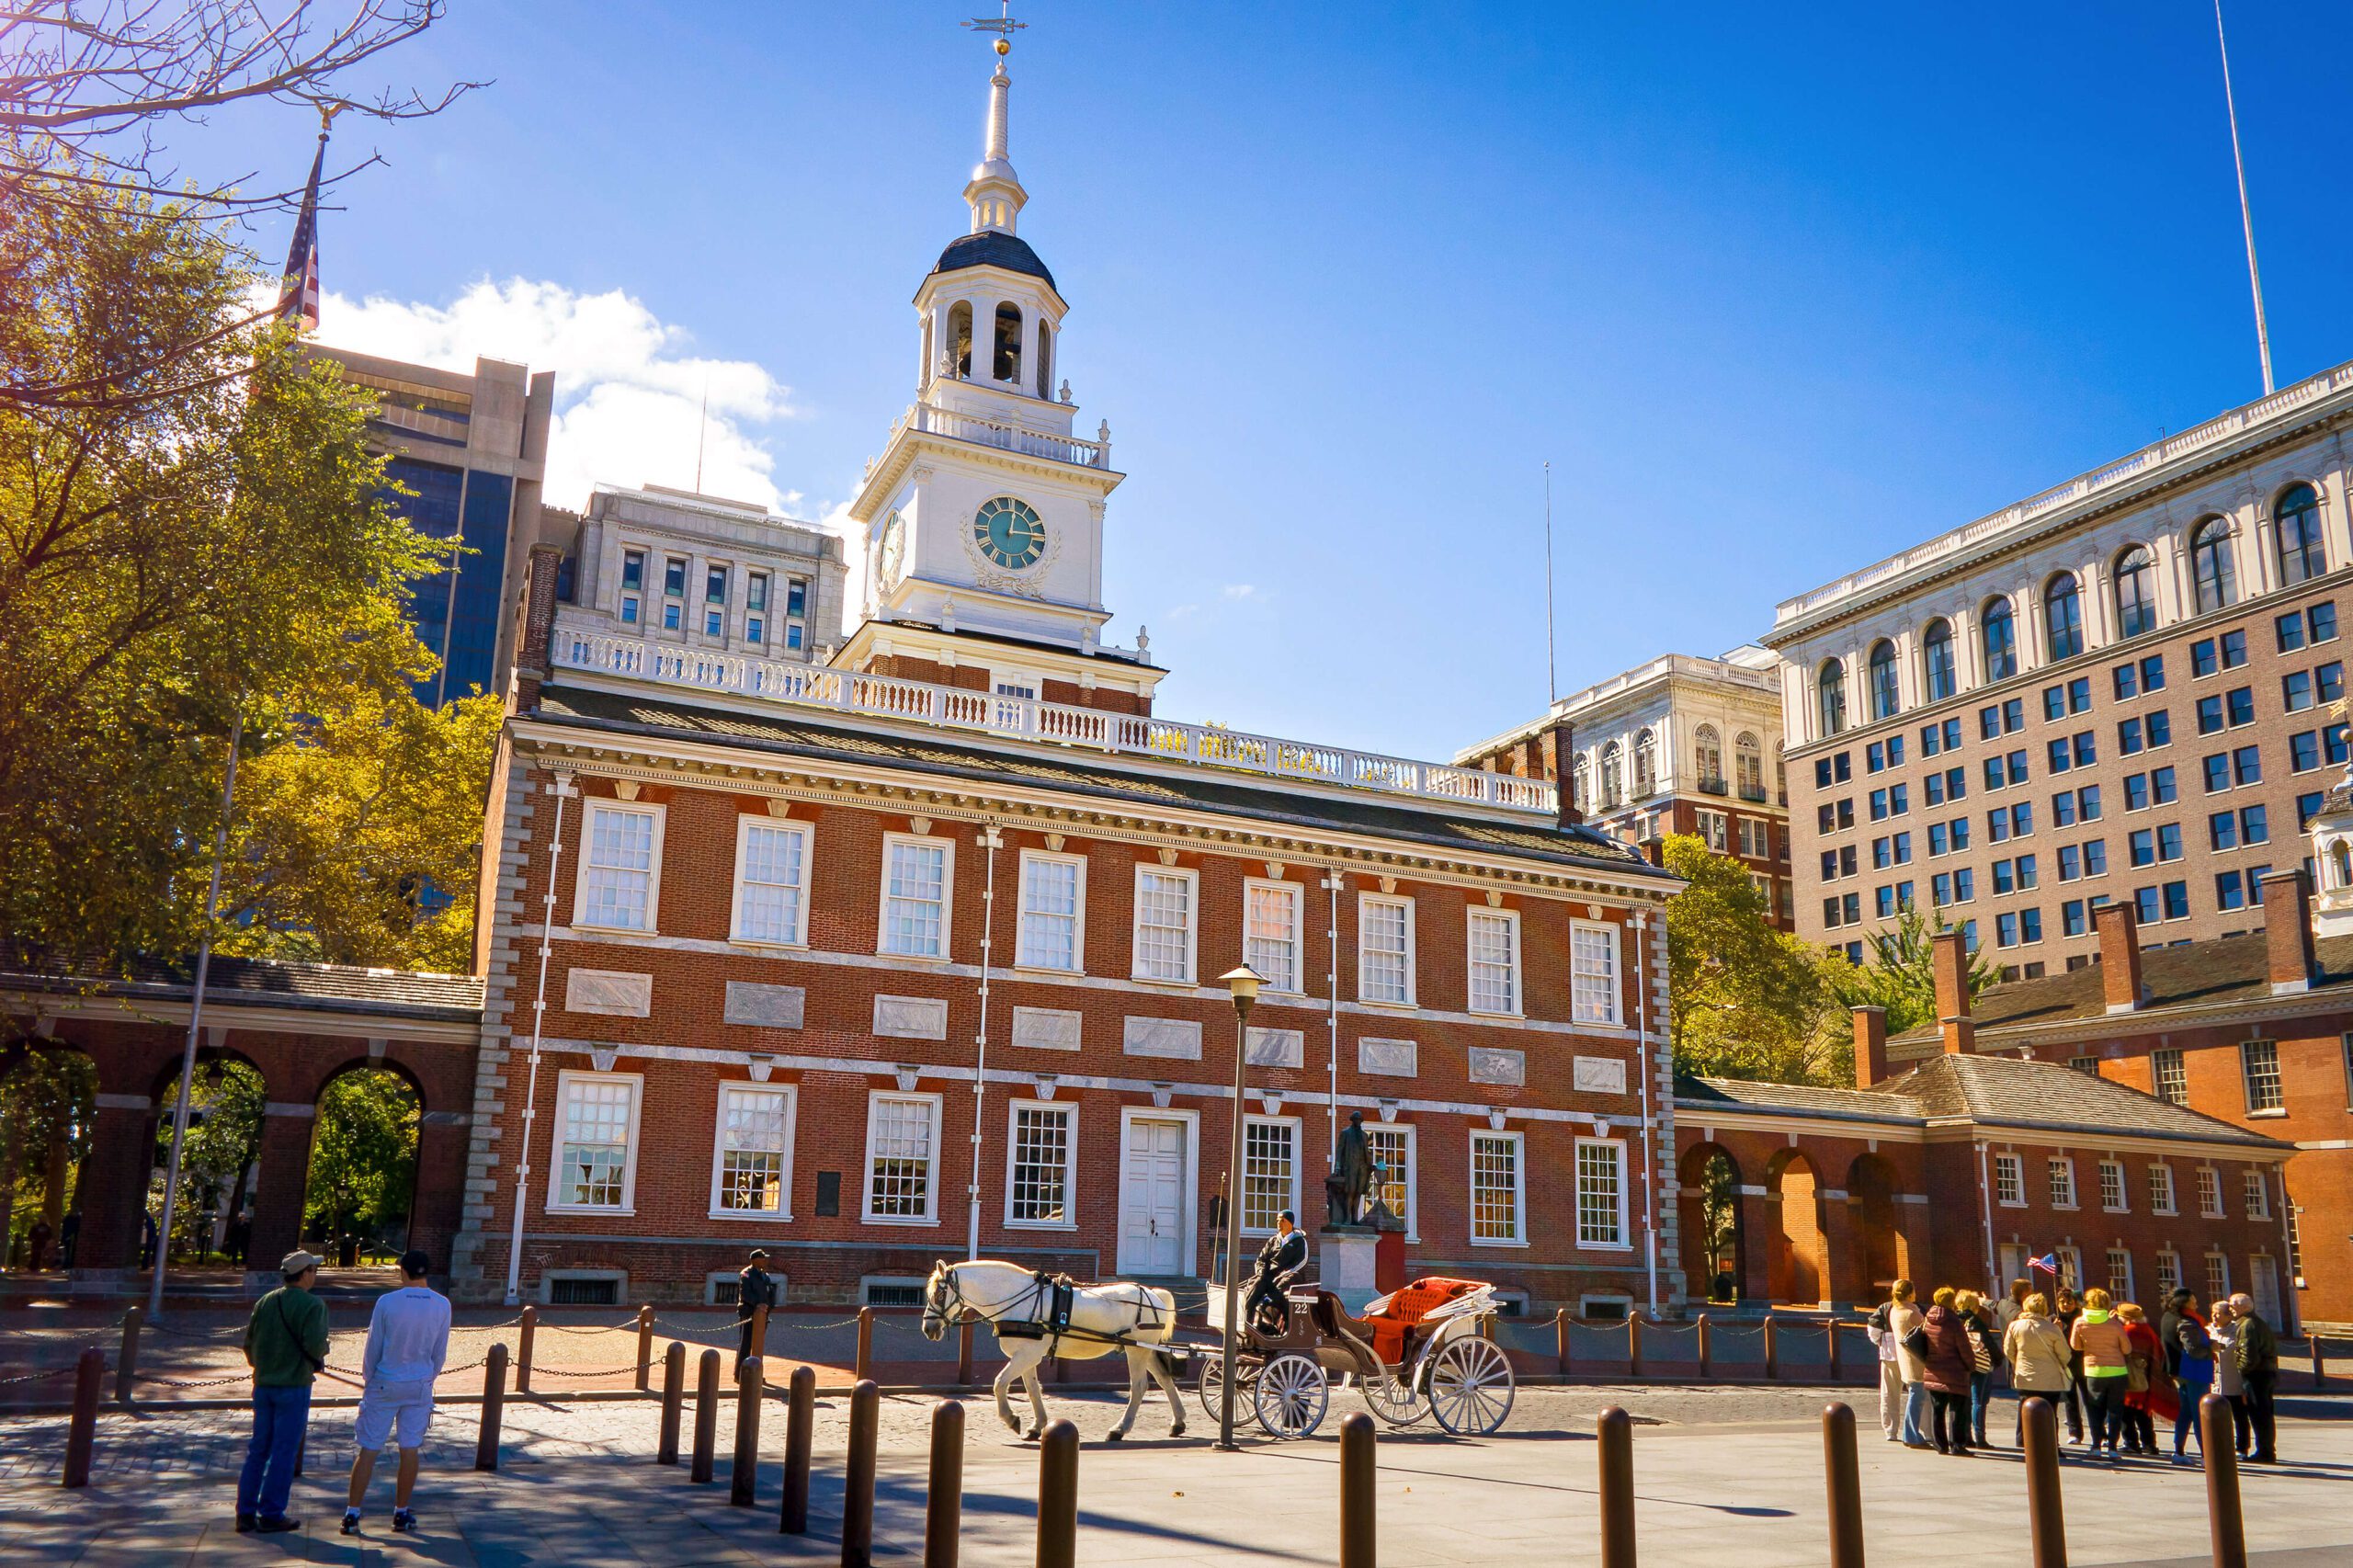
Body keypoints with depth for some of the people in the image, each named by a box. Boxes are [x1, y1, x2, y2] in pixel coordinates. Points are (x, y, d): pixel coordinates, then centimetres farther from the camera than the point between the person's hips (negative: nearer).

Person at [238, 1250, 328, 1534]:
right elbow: (314, 1344, -21)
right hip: (294, 1385, -6)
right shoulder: (312, 1305, -11)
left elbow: (249, 1343, 9)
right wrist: (318, 1358, 1)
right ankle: (271, 1515, 3)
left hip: (263, 1385, 6)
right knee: (284, 1451, 0)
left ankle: (246, 1513, 14)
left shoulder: (264, 1302, 8)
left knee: (258, 1449, 13)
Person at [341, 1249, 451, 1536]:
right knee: (410, 1450, 9)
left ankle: (352, 1513, 6)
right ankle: (401, 1513, 16)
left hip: (384, 1384, -2)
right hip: (420, 1386, 2)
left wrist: (367, 1381, 10)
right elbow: (440, 1353, 3)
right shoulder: (442, 1305, -4)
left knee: (368, 1450, 5)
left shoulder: (387, 1302, -11)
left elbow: (373, 1348, -4)